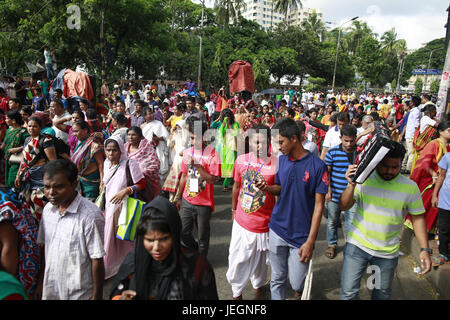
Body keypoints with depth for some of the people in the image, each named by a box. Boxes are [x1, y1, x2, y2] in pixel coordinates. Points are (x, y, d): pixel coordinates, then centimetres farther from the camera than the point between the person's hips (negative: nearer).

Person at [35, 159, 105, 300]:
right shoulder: (48, 209, -1)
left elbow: (97, 260, -18)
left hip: (79, 294, -6)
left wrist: (97, 296, -13)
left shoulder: (90, 215, -23)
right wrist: (41, 283, 13)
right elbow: (44, 247, 9)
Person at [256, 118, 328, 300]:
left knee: (296, 283, 6)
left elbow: (319, 204, -10)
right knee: (277, 279, 12)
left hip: (301, 234, -3)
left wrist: (310, 241, -13)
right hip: (277, 230, 3)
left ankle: (299, 290, 40)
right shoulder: (280, 160, 2)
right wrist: (268, 188, -11)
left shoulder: (317, 166, -12)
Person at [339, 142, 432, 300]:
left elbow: (418, 218, 3)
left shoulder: (410, 187, -6)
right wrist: (351, 185, -26)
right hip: (357, 245, -1)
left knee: (382, 293, 19)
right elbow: (344, 207, -9)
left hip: (388, 252, 2)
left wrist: (425, 249, -3)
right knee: (348, 292, 1)